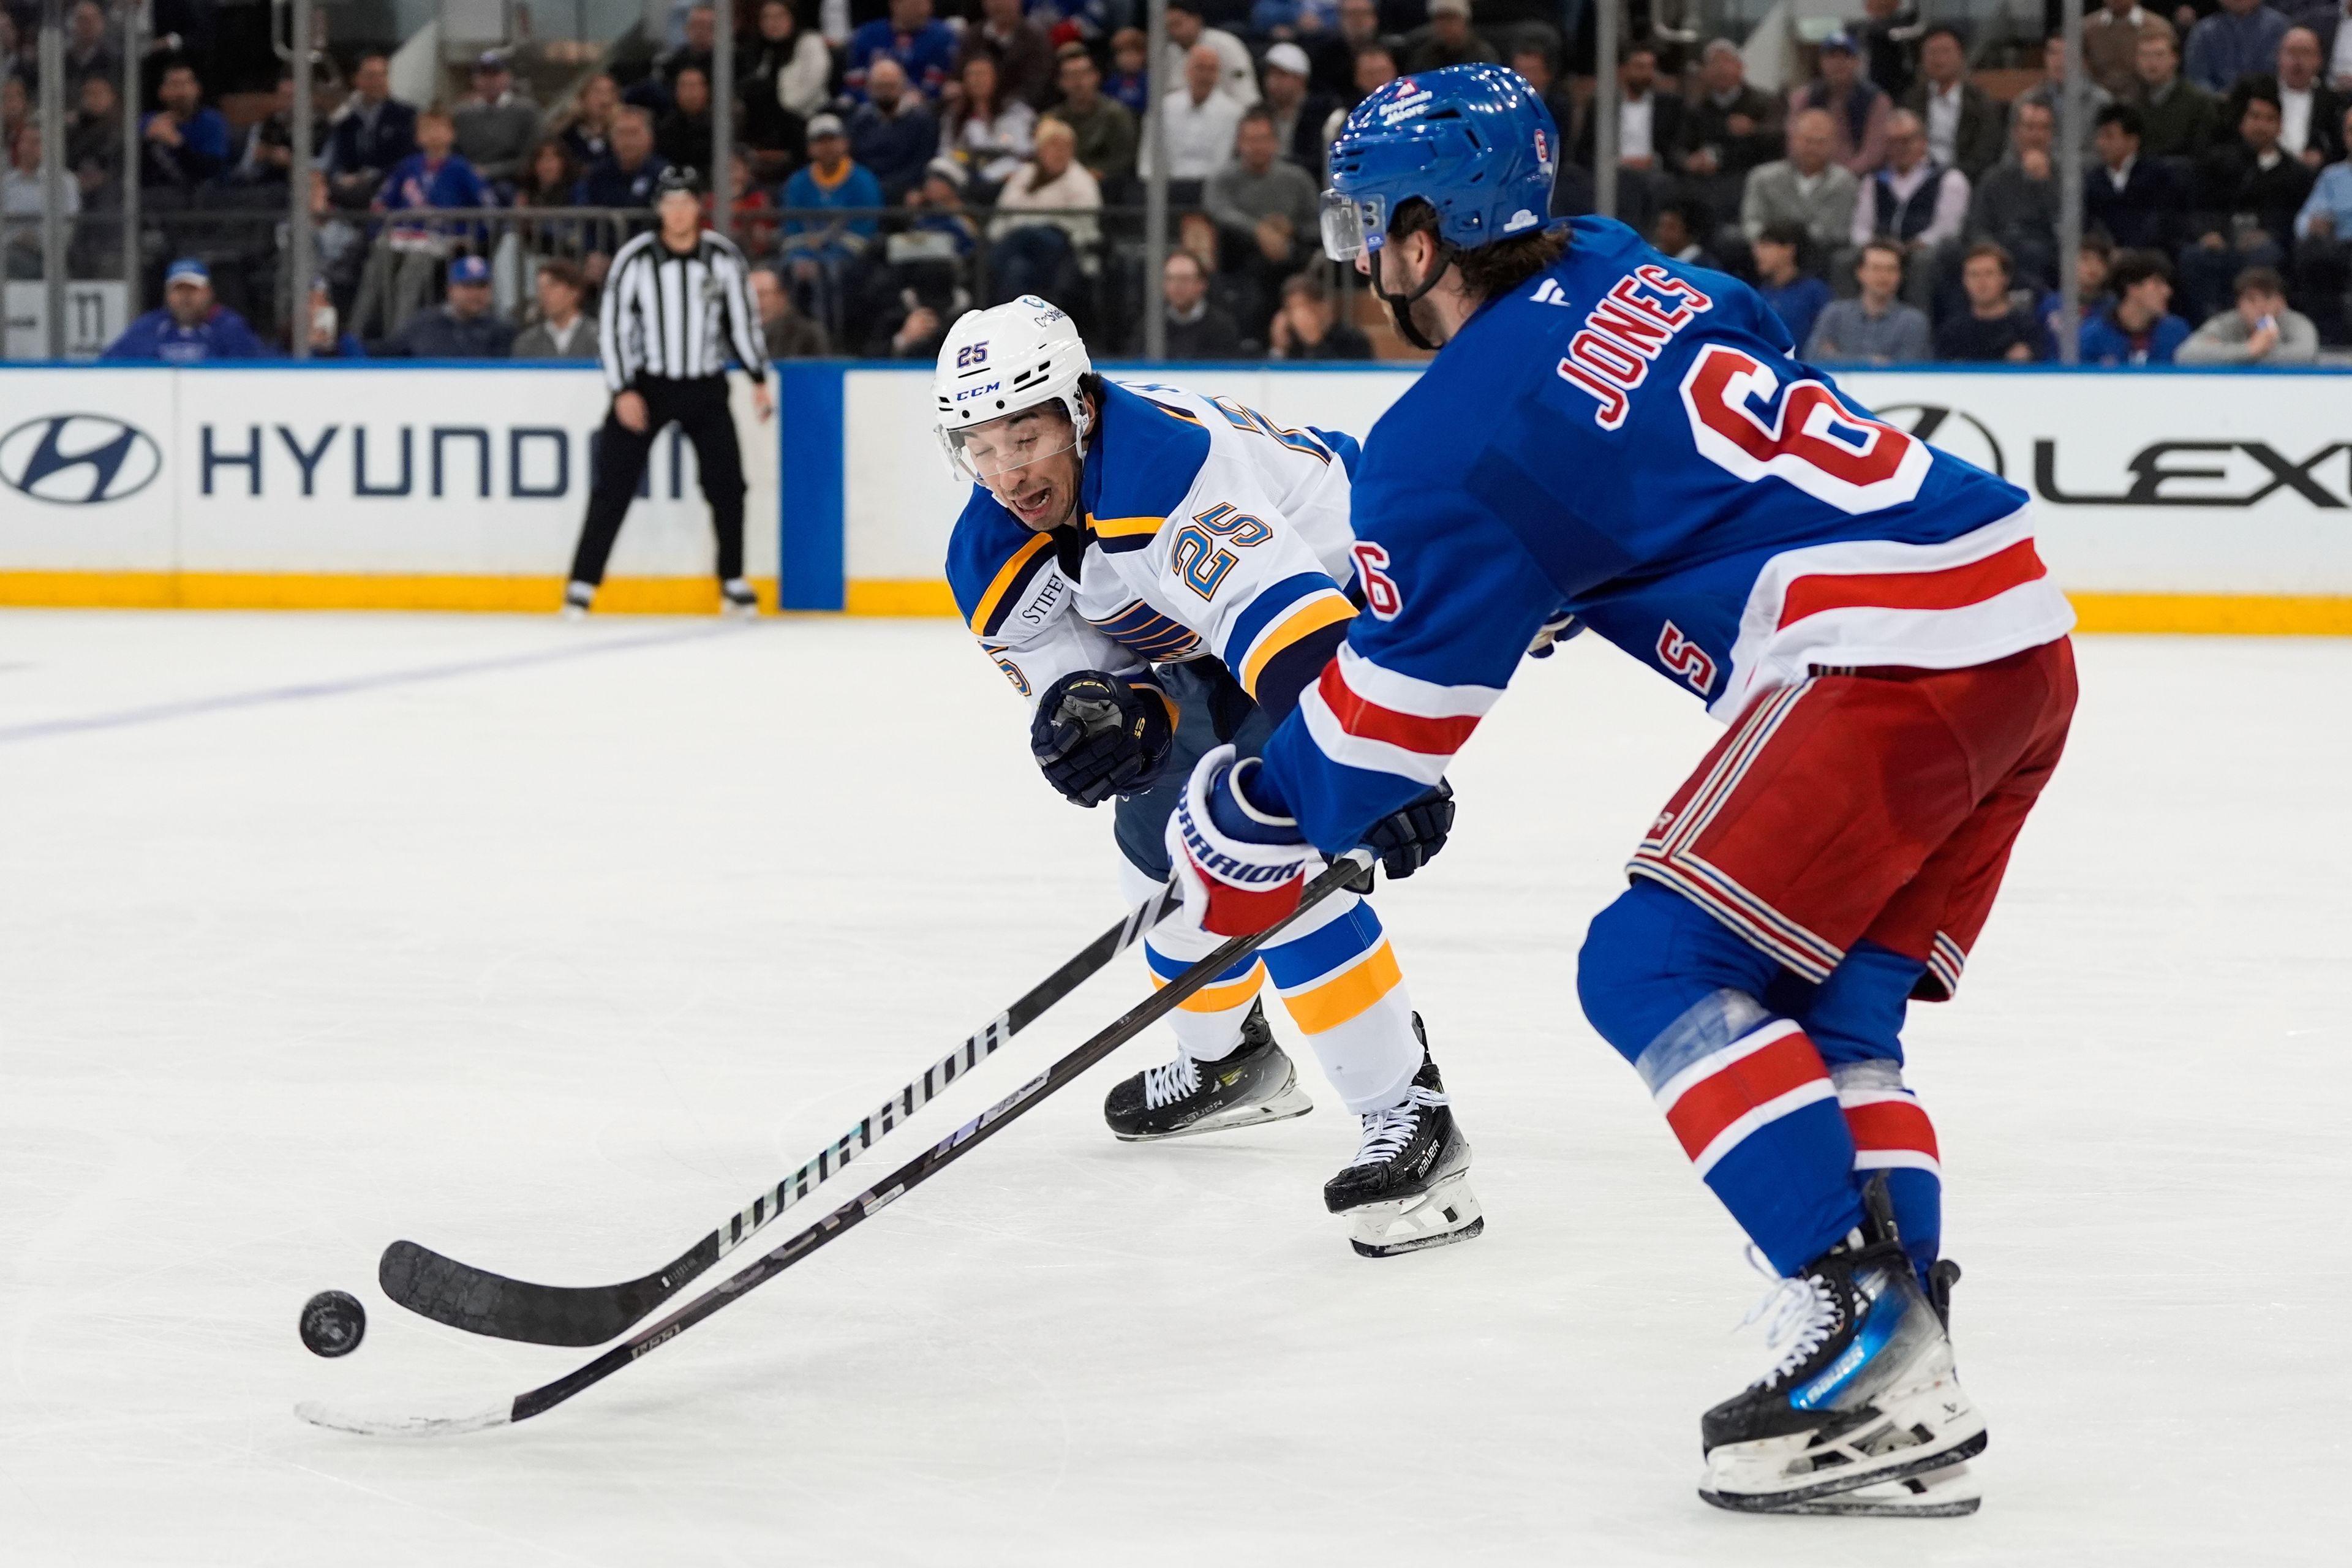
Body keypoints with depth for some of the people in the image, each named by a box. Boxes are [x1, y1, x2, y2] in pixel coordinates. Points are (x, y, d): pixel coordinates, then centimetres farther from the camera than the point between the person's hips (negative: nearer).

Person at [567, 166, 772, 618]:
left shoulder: (723, 256, -5)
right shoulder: (634, 259, -12)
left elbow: (743, 318, 6)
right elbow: (611, 326, -9)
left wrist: (759, 378, 3)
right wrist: (623, 391, -14)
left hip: (705, 386, 2)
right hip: (644, 385, -2)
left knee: (727, 484, 1)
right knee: (613, 486, -6)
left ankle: (734, 582, 15)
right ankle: (582, 584, -3)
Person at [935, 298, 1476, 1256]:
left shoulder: (1160, 467, -37)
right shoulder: (993, 561, -9)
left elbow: (1291, 615, -45)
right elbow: (1079, 677, -10)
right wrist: (1104, 716, -36)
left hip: (1351, 593, -10)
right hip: (1222, 647, 10)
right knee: (1159, 838, 19)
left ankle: (1408, 1115, -24)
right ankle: (1228, 1063, 44)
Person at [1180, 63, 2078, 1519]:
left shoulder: (1449, 438, -5)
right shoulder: (1622, 272, 18)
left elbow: (1391, 712, 1)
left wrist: (1249, 837, 18)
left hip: (1890, 657, -9)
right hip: (2023, 627, 9)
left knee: (1656, 967, -4)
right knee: (1827, 1014, 12)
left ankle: (1859, 1305, -14)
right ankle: (1906, 1398, 4)